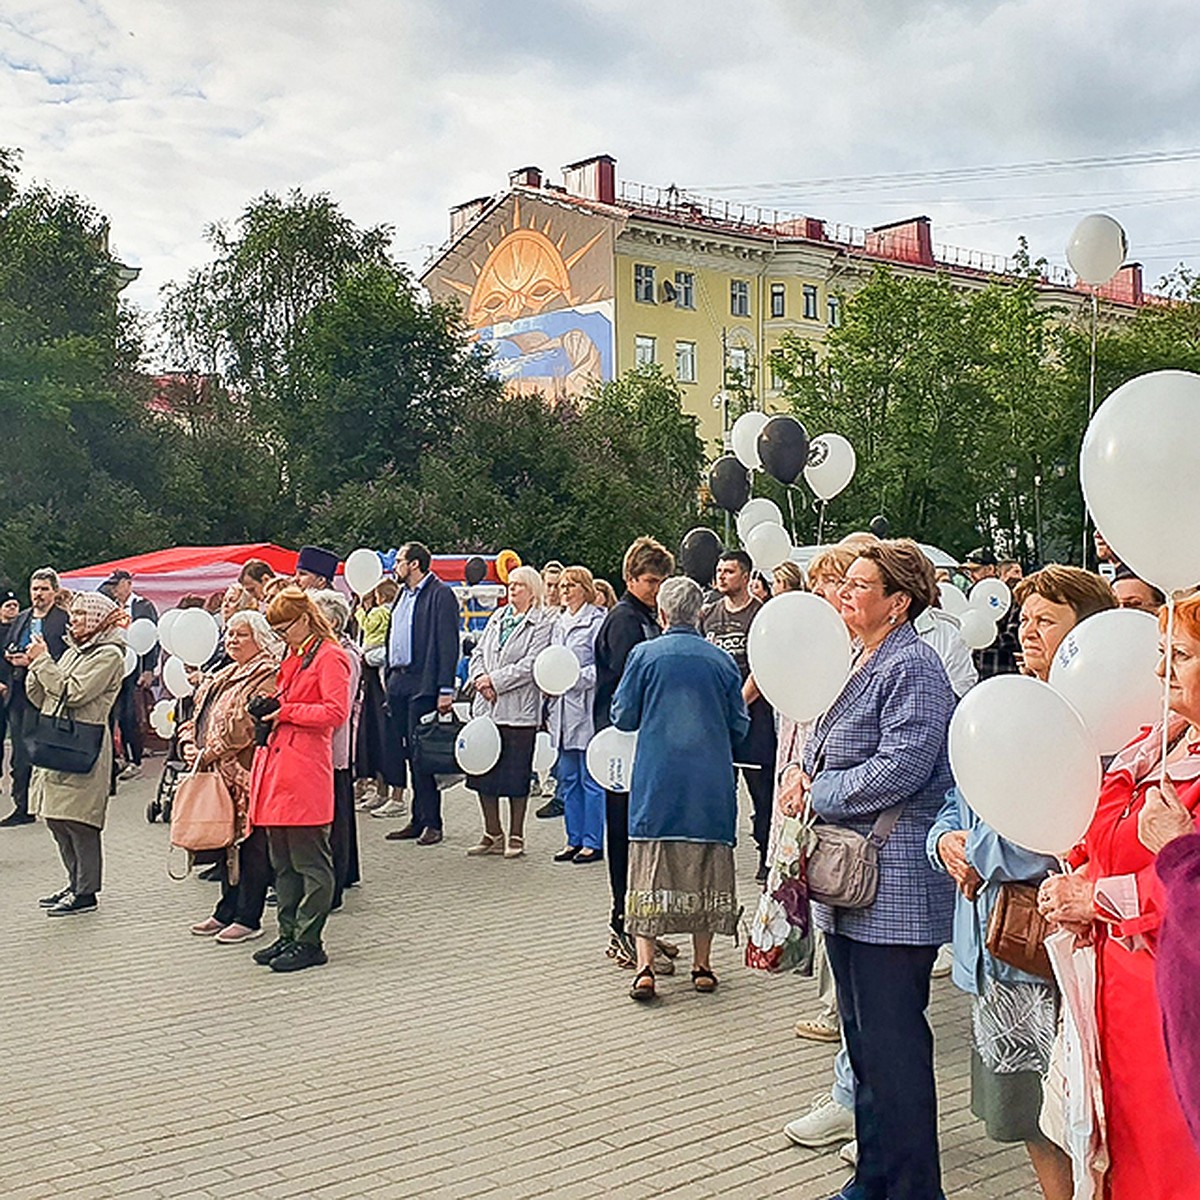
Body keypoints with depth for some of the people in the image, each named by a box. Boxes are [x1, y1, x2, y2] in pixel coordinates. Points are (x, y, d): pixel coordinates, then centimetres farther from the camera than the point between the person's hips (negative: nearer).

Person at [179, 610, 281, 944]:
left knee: (249, 843, -3)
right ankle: (227, 912, 24)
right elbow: (198, 717, 21)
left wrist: (208, 754, -15)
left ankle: (248, 918, 4)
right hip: (218, 776, 9)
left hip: (246, 775, -9)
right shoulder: (222, 678, 21)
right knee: (223, 841, 14)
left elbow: (244, 727, -19)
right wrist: (188, 744, 1)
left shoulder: (266, 678, -10)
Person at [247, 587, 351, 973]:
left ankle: (308, 942, 3)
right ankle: (288, 934, 21)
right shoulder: (292, 658, 21)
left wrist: (286, 711, -12)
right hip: (277, 764, 10)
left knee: (310, 861, -3)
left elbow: (336, 712, -17)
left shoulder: (329, 657, -7)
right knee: (282, 862, 13)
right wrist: (270, 711, 11)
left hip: (305, 770, -10)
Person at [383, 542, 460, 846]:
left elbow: (448, 644, -13)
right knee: (408, 753, 10)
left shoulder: (441, 594, -8)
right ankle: (418, 820, 17)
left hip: (423, 686, -8)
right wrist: (388, 675, 13)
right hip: (398, 683, 8)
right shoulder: (402, 595, 18)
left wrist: (446, 690, -17)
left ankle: (431, 822, 3)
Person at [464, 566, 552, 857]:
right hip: (485, 707, 6)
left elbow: (530, 665, -14)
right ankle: (493, 835, 19)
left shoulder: (540, 625, -4)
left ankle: (515, 837, 12)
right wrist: (479, 679, -5)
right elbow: (478, 653, 14)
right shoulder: (497, 617, 16)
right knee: (482, 772, 8)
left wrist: (495, 680, -13)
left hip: (519, 711, -6)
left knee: (515, 775, 0)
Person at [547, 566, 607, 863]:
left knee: (591, 779, -2)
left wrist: (575, 677, -18)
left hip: (587, 708, -8)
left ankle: (592, 842, 4)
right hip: (562, 708, 8)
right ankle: (574, 839, 18)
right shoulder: (559, 624, 18)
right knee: (568, 777, 11)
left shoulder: (597, 621, -6)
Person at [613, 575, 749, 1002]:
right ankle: (702, 966, 16)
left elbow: (623, 717, 1)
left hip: (656, 780, -2)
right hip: (711, 785, 2)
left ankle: (645, 967, -3)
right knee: (706, 870, 10)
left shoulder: (644, 655, -3)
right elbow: (740, 726, 8)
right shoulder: (722, 661, 3)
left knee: (650, 868, 3)